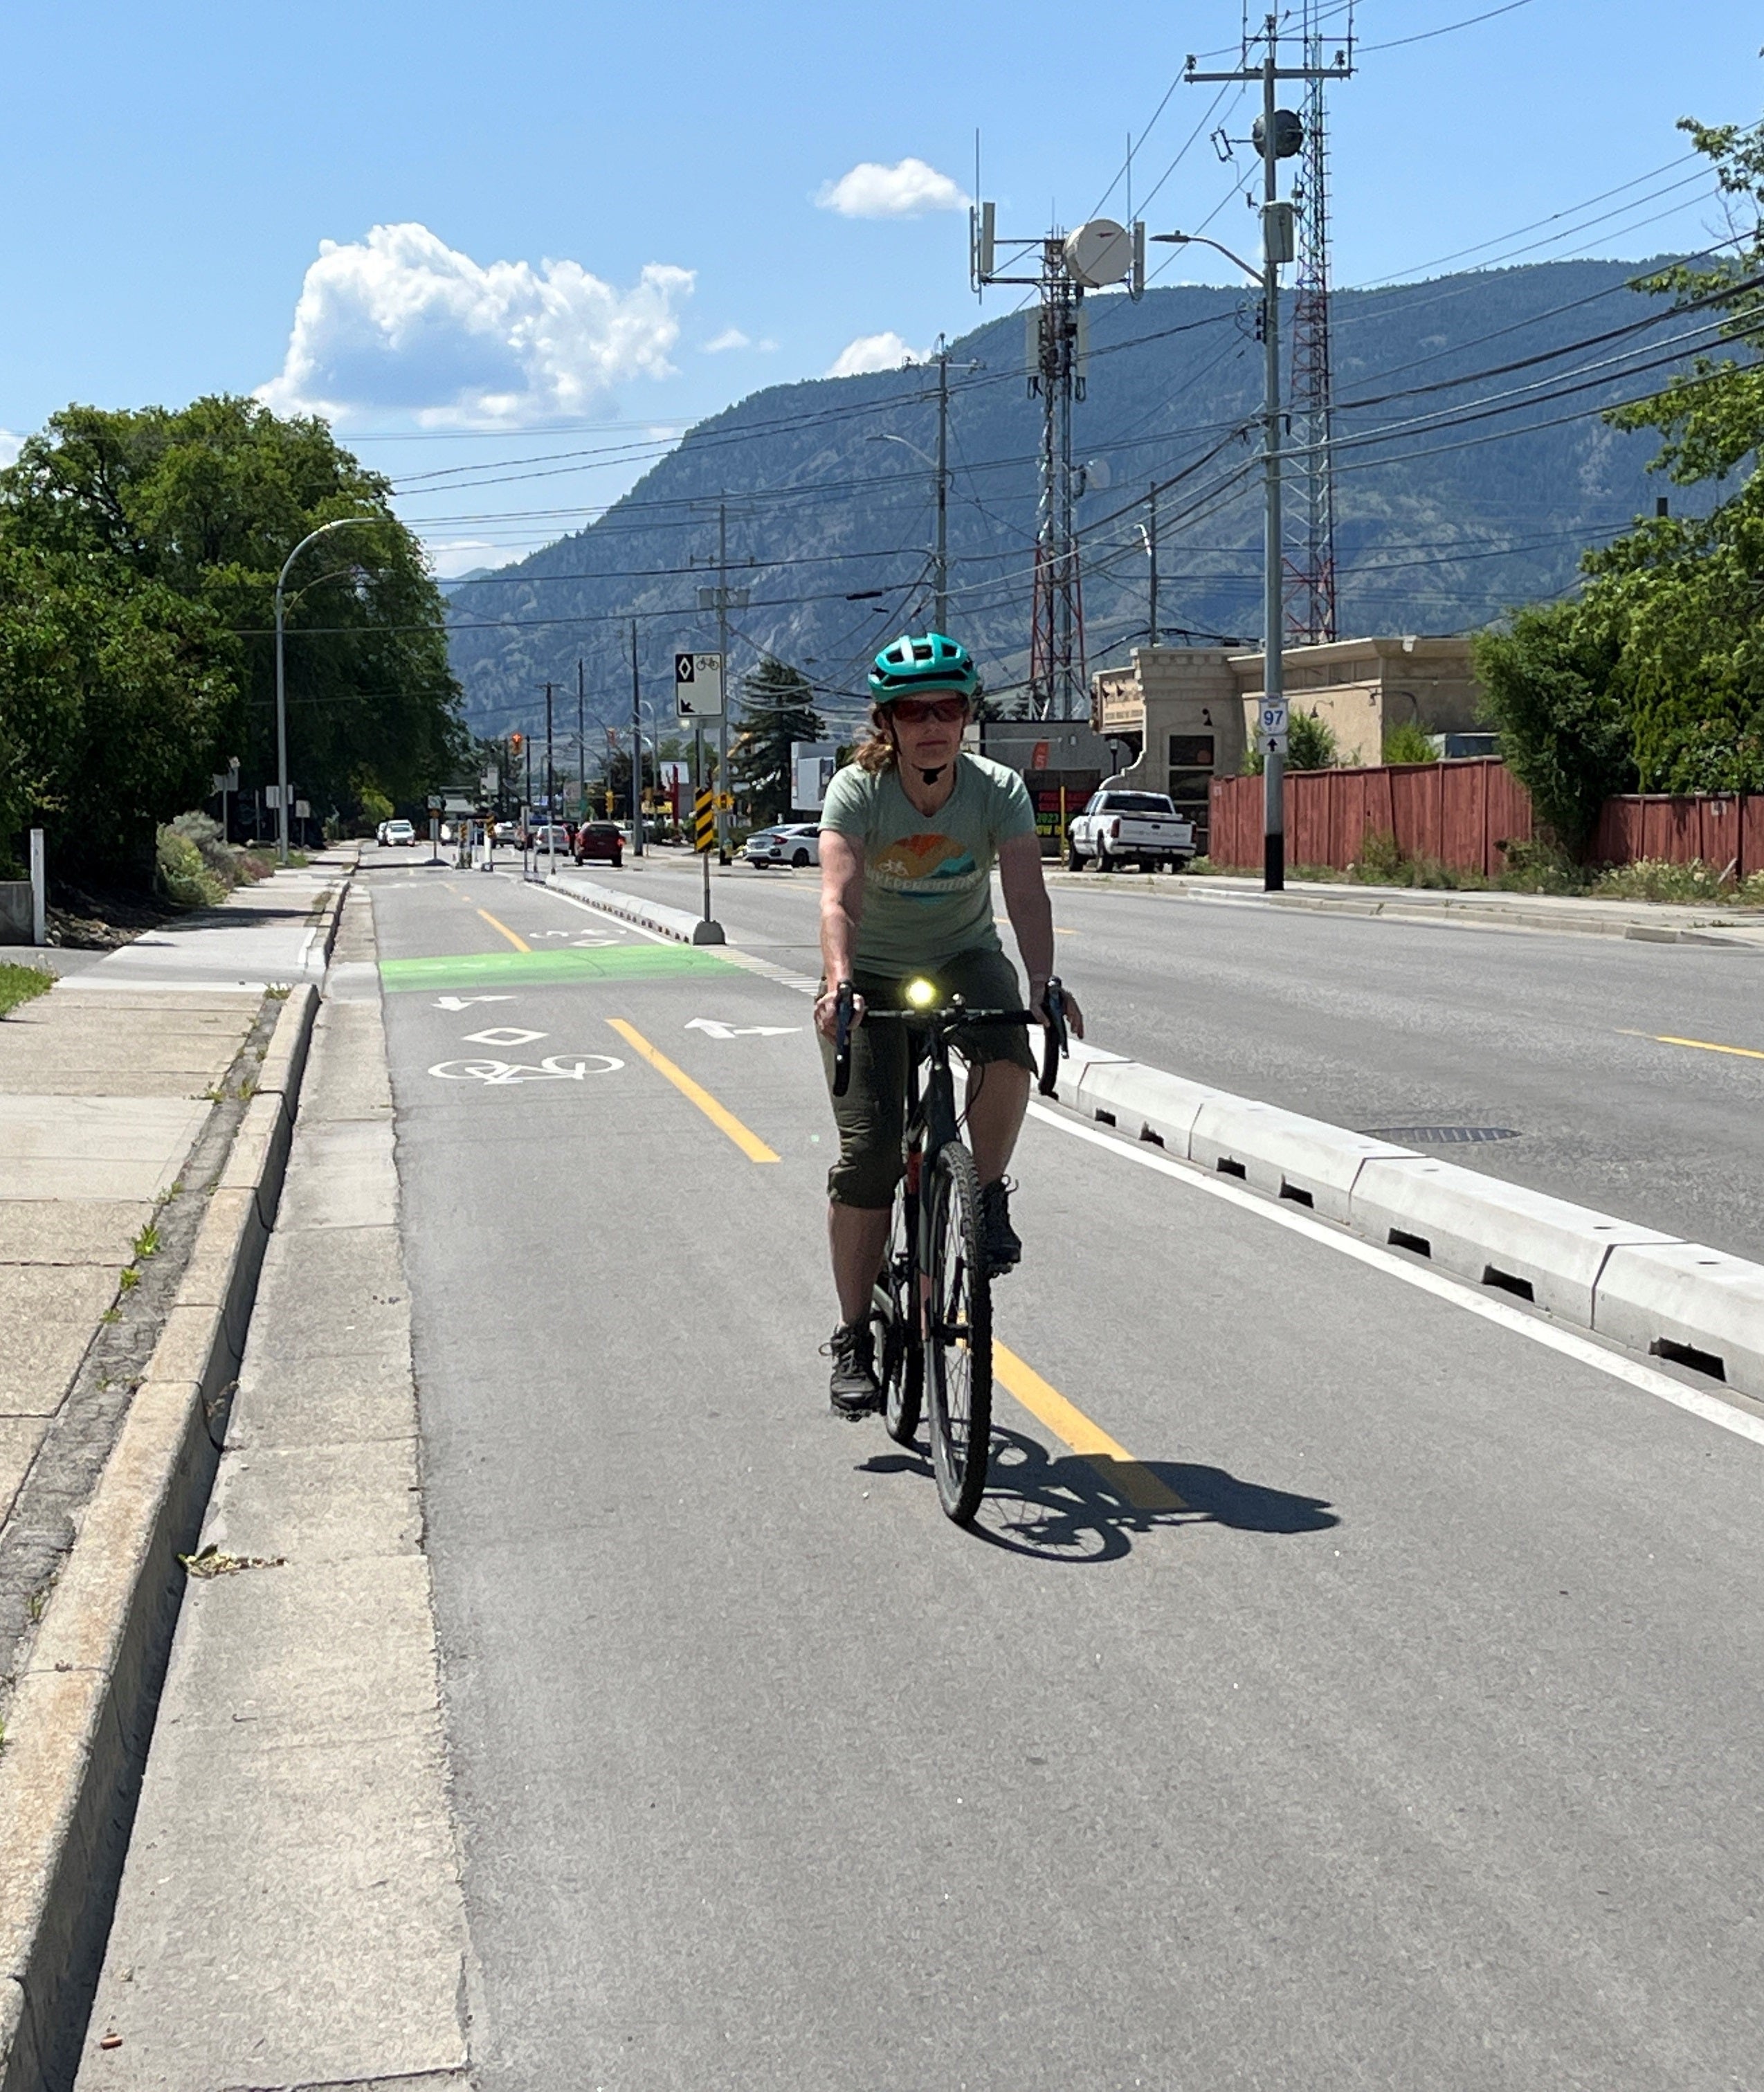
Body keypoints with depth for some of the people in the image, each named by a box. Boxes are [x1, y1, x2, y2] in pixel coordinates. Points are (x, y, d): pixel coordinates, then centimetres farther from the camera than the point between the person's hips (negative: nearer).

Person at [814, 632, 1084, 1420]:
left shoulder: (998, 790, -15)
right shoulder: (857, 792, -19)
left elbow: (1026, 895, -27)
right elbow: (838, 897, -33)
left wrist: (1043, 985, -44)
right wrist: (838, 981, -51)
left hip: (962, 961, 1)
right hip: (873, 977, -1)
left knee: (1007, 1046, -34)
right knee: (867, 1150, -11)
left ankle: (987, 1197, -7)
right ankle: (853, 1340, 1)